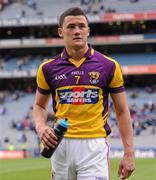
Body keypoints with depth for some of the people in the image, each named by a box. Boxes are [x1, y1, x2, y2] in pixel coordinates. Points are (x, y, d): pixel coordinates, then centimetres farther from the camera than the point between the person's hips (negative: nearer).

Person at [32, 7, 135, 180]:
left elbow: (122, 112, 4)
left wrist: (128, 153, -2)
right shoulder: (48, 68, 6)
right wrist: (41, 127, -4)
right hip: (61, 145, 2)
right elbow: (39, 105, 18)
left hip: (94, 146, -2)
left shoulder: (109, 66, 0)